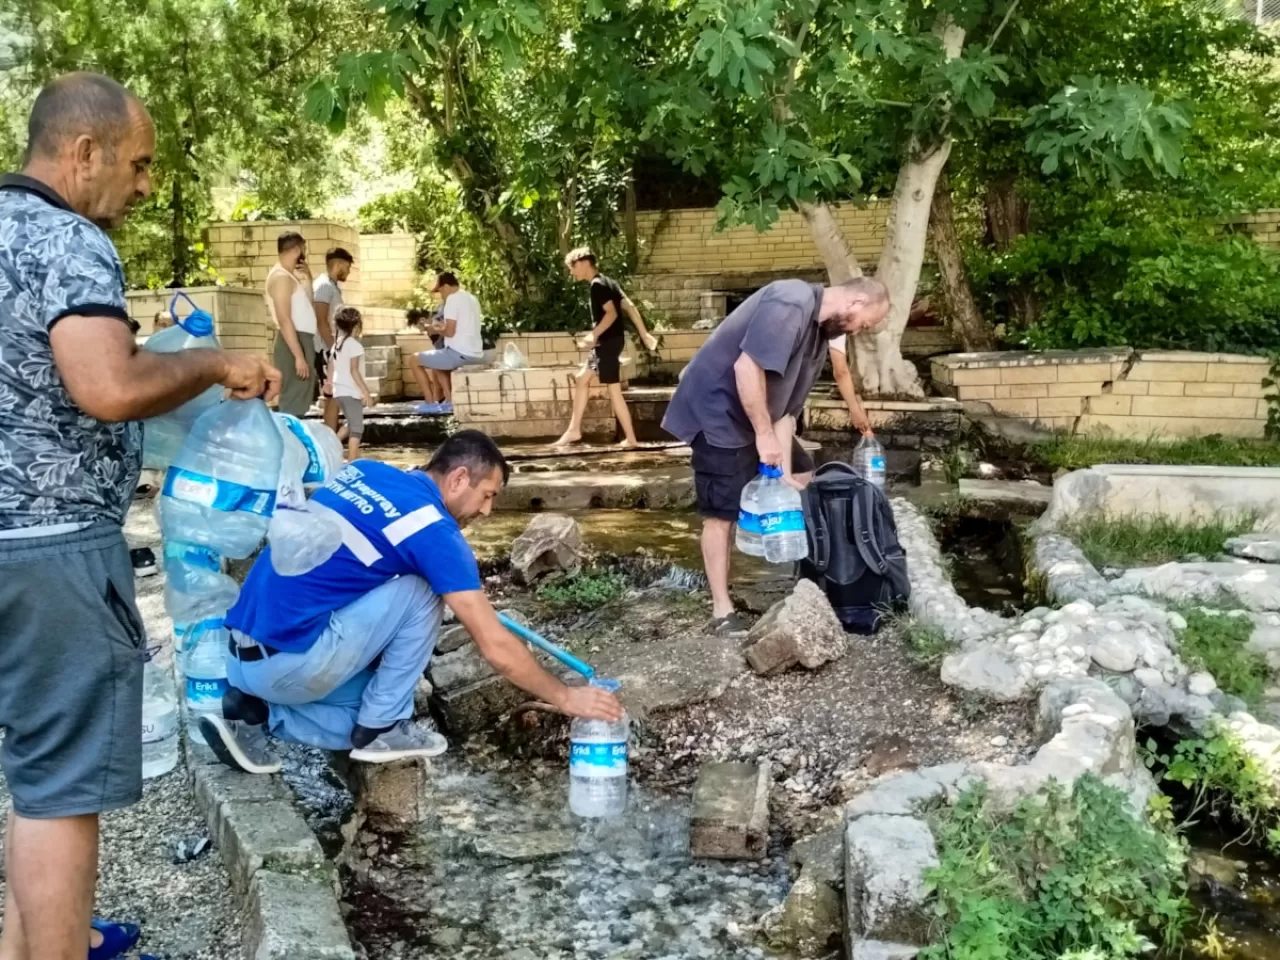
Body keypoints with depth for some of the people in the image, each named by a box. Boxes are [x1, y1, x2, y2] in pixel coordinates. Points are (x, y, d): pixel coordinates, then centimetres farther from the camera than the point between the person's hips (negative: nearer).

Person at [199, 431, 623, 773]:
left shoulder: (364, 470, 11)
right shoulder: (433, 529, -11)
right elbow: (495, 647, -9)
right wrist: (566, 698, 3)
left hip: (241, 654, 8)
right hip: (285, 661, -8)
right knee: (421, 593, -1)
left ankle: (253, 710, 8)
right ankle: (381, 728, 7)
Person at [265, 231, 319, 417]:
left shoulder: (290, 276, 16)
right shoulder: (281, 277, -13)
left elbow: (305, 303, 31)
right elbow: (284, 320, -21)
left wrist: (307, 277, 16)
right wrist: (299, 356, -25)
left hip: (302, 340, 10)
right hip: (294, 343, -10)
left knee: (299, 400, 13)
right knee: (294, 401, -11)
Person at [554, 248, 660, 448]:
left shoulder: (597, 285, -13)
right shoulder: (607, 282, 15)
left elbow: (612, 313, -24)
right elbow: (630, 307, 14)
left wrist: (594, 335, -24)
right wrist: (644, 334, 16)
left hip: (608, 342, -10)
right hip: (609, 341, 10)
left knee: (614, 391, -5)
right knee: (582, 378, 15)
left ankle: (631, 439, 0)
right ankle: (574, 430, 18)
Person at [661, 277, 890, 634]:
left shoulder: (819, 336, 9)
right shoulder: (791, 303, -22)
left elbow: (788, 409, 7)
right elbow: (746, 367, -31)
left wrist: (786, 473, -1)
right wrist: (764, 434, -25)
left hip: (757, 416, 10)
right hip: (716, 409, -10)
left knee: (803, 475, 16)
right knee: (722, 513, -8)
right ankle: (722, 611, 0)